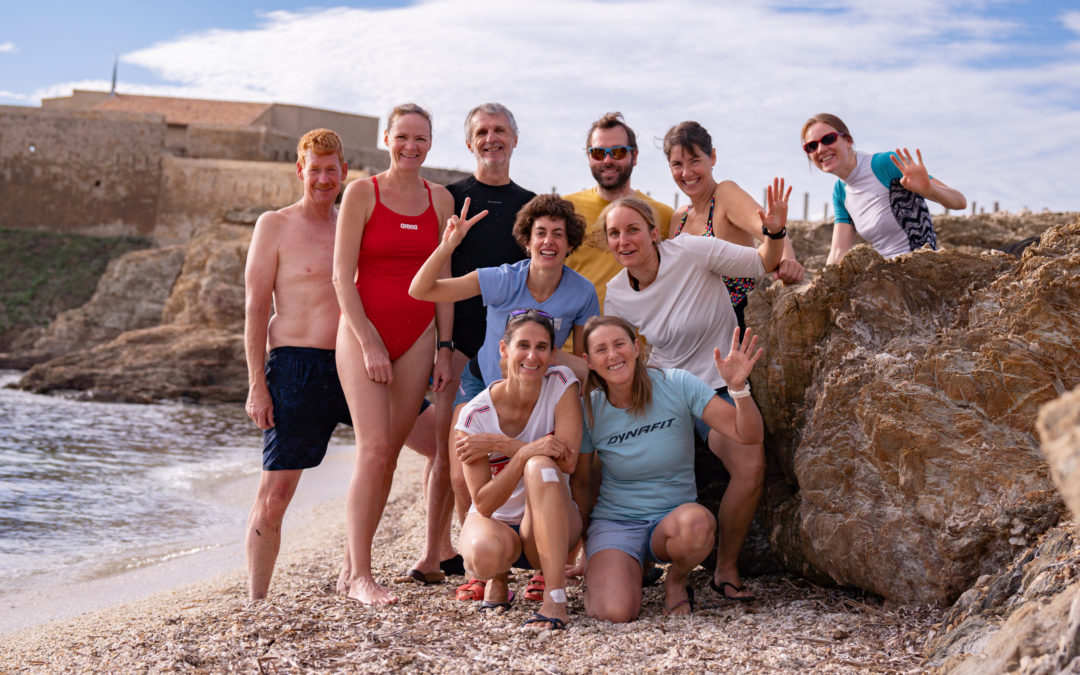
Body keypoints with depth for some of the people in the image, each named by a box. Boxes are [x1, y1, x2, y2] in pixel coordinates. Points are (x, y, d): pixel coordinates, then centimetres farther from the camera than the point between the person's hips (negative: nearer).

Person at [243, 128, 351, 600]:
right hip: (298, 366, -5)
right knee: (275, 492, -6)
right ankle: (256, 601, 8)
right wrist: (257, 385, -11)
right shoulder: (274, 225, 2)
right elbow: (256, 307, -4)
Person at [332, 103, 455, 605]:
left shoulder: (440, 199, 9)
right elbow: (343, 277, -6)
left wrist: (444, 348, 6)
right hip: (362, 331, -4)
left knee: (389, 452, 3)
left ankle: (353, 566, 13)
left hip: (417, 335, 4)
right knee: (374, 447, -14)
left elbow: (441, 279, 11)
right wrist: (369, 342, -12)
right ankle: (360, 575, -9)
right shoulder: (362, 193, -2)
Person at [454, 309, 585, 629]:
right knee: (485, 552, -37)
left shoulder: (562, 383, -12)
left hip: (552, 524, 0)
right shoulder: (475, 414, -15)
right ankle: (498, 577, 3)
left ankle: (555, 596, -33)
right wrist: (525, 452, -34)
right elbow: (483, 503, -20)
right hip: (498, 521, 0)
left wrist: (498, 444, -23)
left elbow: (568, 461, -23)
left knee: (539, 465, -32)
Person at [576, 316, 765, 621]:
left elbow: (748, 435, -14)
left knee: (697, 522, -38)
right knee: (615, 612, -28)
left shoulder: (676, 385, -10)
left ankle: (676, 580, -3)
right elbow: (580, 483, 5)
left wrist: (738, 386, -31)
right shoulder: (589, 409, -6)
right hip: (615, 523, 0)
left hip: (673, 517, 1)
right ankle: (599, 575, 11)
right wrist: (580, 544, 2)